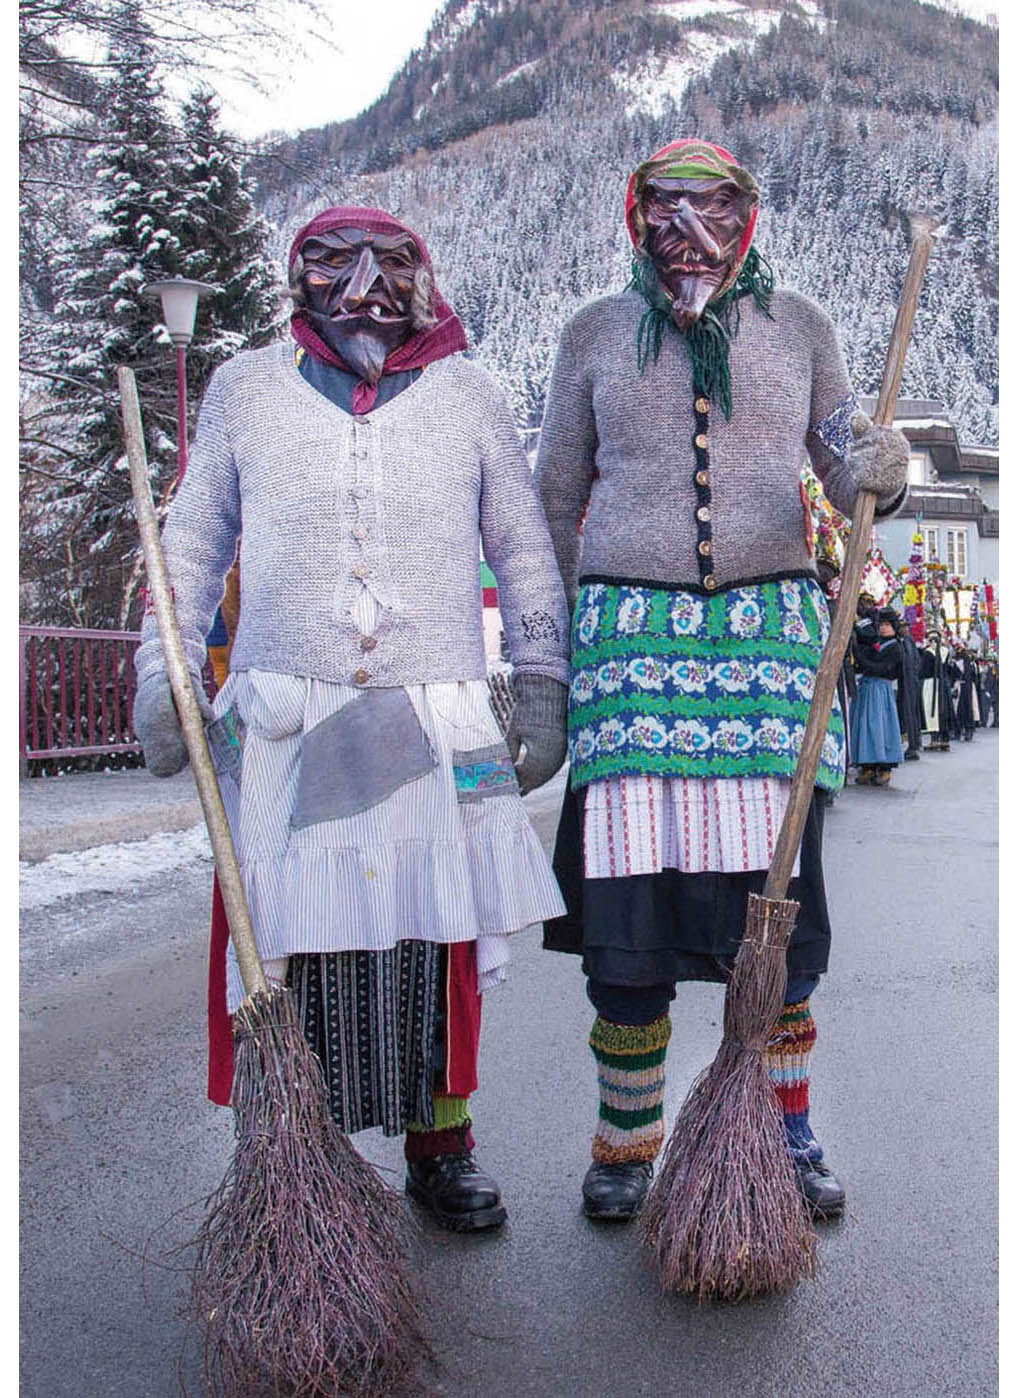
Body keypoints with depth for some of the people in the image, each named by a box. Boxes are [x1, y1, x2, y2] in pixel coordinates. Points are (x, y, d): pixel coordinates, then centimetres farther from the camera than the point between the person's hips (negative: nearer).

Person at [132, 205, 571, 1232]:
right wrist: (163, 674, 7)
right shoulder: (245, 388, 12)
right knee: (288, 944, 0)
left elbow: (525, 553, 14)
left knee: (437, 938, 4)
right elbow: (193, 541, 15)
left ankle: (439, 1146, 22)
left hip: (436, 722, 1)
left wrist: (543, 692, 9)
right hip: (281, 722, 0)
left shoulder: (466, 396, 11)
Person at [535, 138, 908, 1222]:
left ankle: (787, 1134, 20)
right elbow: (556, 498, 15)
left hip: (769, 626, 1)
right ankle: (626, 1143, 17)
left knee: (776, 887, 0)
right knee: (628, 895, -2)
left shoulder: (796, 326, 15)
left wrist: (880, 473, -10)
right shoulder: (596, 333, 14)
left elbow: (845, 477, 15)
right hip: (630, 632, 0)